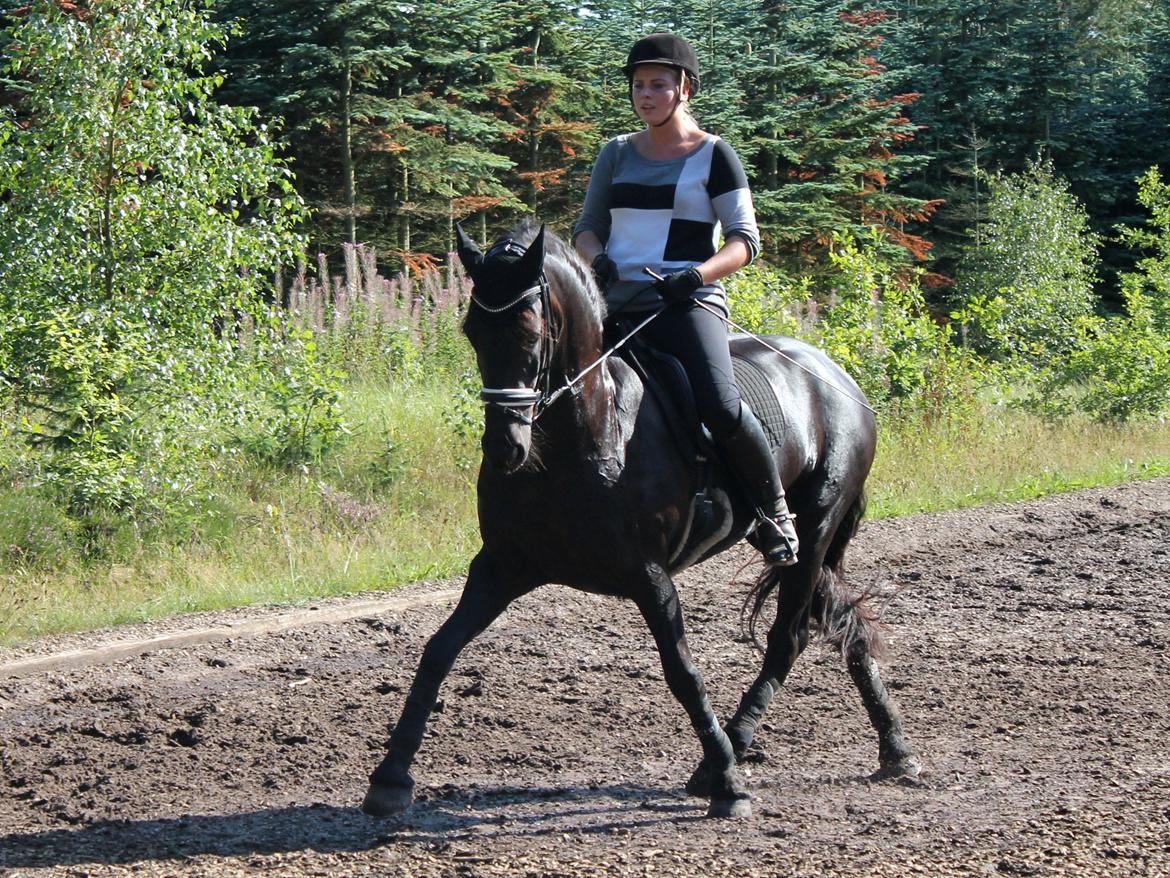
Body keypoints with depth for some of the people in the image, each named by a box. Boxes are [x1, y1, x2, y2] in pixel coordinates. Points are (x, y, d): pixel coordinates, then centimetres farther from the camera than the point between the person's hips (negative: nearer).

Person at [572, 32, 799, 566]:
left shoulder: (713, 156, 3)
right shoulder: (617, 154, 16)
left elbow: (745, 239, -2)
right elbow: (588, 225, 18)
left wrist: (698, 273, -20)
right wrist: (596, 258, -6)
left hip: (687, 305, -5)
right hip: (616, 304, 6)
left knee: (720, 407, -28)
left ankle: (774, 510, -7)